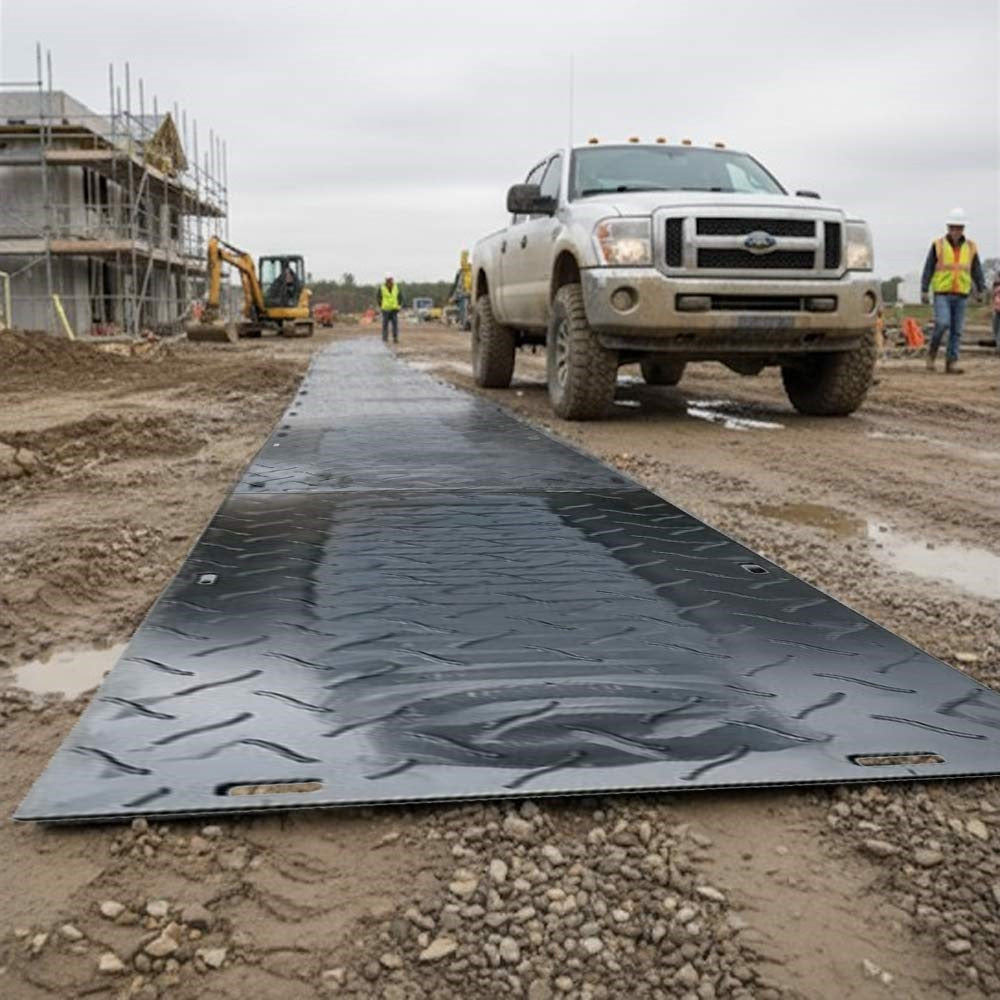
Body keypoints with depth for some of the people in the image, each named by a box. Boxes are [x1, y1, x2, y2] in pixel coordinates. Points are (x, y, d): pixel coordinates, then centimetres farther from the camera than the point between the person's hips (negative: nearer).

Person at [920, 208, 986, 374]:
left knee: (956, 331, 1)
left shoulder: (970, 247, 8)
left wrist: (982, 290, 1)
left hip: (961, 296, 3)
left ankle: (951, 362, 6)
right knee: (943, 323, -18)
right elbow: (928, 269, 0)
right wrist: (924, 290, -6)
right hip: (942, 293, -3)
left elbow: (977, 271, 11)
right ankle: (932, 352, 5)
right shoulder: (938, 245, 1)